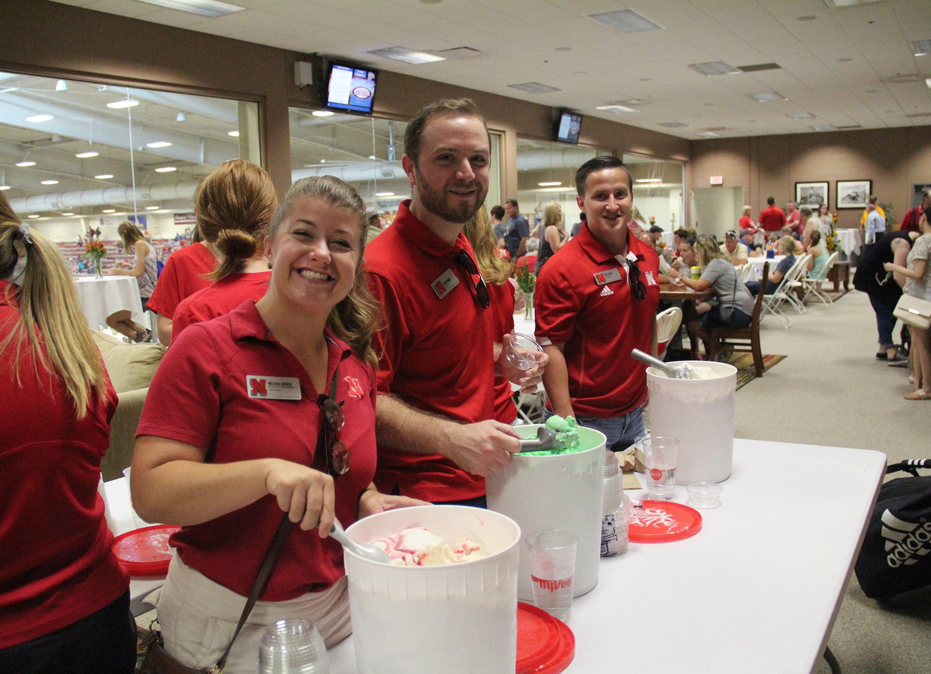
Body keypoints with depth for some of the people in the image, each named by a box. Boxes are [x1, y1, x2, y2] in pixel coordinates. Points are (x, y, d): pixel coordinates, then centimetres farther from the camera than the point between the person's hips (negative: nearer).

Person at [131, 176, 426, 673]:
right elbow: (150, 492, -20)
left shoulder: (354, 361, 2)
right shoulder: (206, 350, -14)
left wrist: (369, 503, -4)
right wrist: (268, 472, -33)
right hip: (227, 623, -5)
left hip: (335, 607, 5)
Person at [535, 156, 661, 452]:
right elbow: (550, 348, -19)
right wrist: (566, 421, -22)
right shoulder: (562, 269, -17)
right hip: (586, 421, -6)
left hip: (635, 414, 7)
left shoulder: (647, 257, 5)